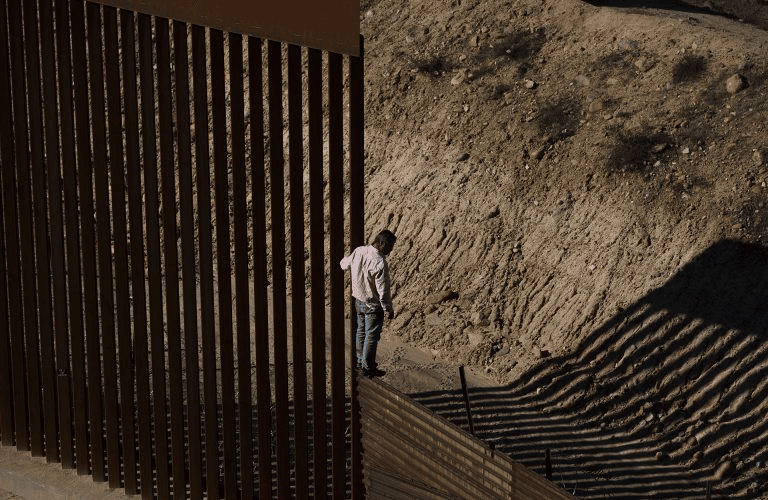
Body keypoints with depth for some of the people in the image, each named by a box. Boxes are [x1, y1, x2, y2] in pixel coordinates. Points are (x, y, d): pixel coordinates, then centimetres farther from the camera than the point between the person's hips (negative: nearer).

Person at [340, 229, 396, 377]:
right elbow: (383, 291, -23)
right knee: (372, 335, 7)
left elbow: (345, 264, 13)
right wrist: (388, 310, -11)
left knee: (361, 331, 23)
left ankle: (361, 360, 38)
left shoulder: (359, 251, -8)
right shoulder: (380, 263, -29)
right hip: (373, 305, -7)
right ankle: (368, 367, 17)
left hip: (359, 300, 7)